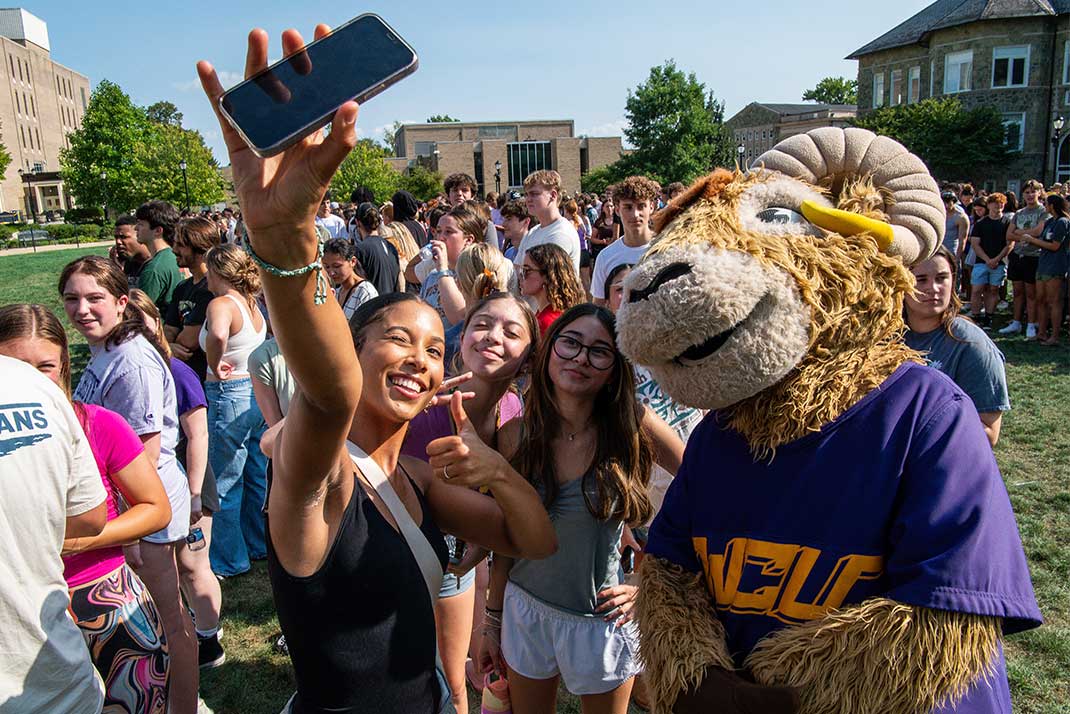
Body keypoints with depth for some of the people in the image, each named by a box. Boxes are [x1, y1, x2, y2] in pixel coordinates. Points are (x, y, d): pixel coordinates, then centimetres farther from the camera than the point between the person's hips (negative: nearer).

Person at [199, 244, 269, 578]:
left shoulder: (221, 304, -18)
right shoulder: (252, 304, 7)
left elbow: (218, 335, -40)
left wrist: (215, 367, -23)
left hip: (229, 395, -8)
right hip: (258, 392, 8)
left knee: (225, 483, 7)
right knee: (256, 477, 20)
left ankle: (228, 560, 20)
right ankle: (258, 544, 34)